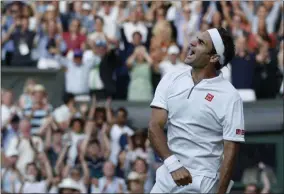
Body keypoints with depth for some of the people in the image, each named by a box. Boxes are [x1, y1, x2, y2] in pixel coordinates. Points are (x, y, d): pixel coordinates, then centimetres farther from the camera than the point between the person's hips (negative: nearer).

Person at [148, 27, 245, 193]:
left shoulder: (229, 96, -8)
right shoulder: (171, 80, 2)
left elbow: (231, 149, -8)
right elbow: (155, 127, -3)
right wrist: (173, 165, -17)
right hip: (167, 177, 4)